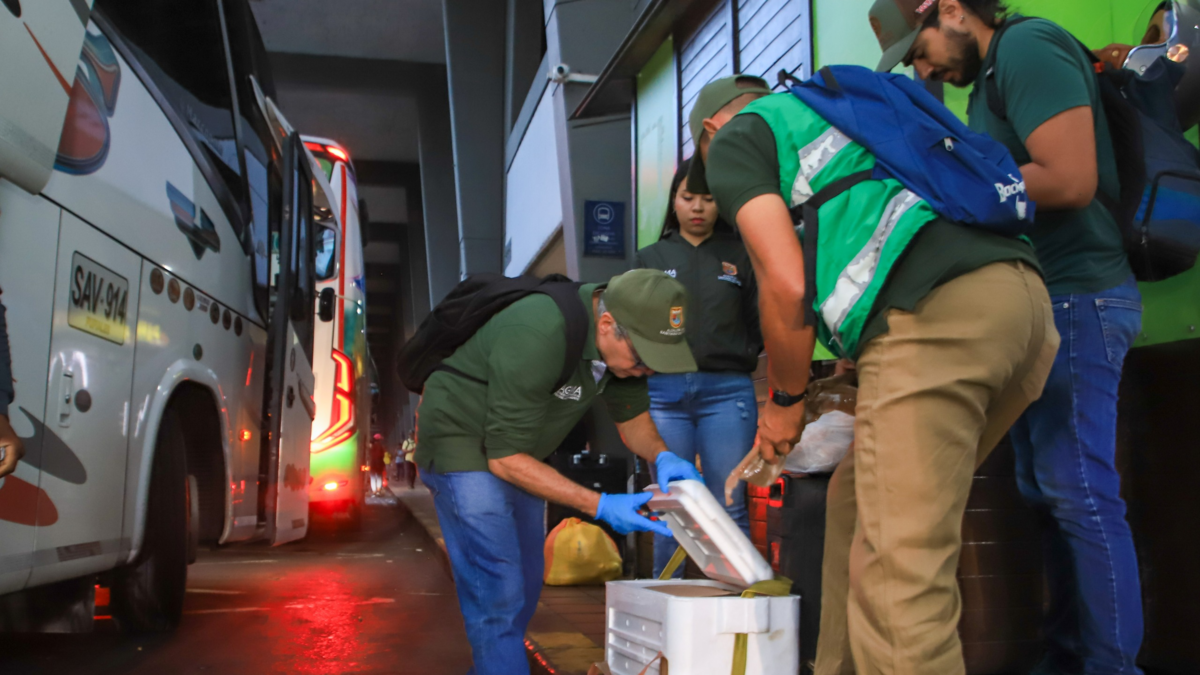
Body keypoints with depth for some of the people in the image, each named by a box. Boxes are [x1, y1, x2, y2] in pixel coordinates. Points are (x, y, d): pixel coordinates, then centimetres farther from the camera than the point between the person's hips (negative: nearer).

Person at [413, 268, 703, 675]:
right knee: (498, 591, -14)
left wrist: (662, 457, -18)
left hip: (516, 447, 8)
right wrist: (600, 506, -30)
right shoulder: (537, 339, -35)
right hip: (462, 443, -8)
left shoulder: (623, 335, -12)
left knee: (525, 585, 14)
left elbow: (631, 414, 4)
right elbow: (504, 457, -29)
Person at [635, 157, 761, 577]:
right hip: (664, 391, 1)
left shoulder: (740, 255, 11)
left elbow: (762, 325, 6)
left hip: (727, 390, -1)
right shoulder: (651, 258, 15)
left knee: (728, 508, 0)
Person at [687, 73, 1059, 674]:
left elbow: (786, 284, -2)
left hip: (934, 313, -9)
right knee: (859, 507, 18)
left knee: (898, 571, -9)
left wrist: (785, 400, 12)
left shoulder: (734, 140, 13)